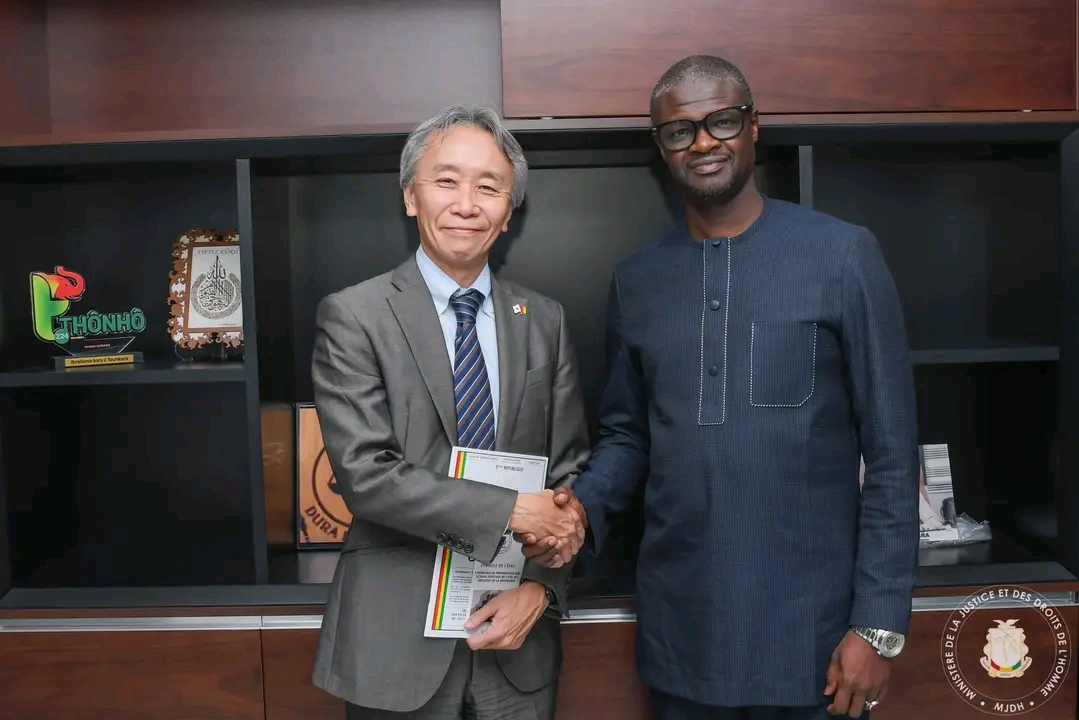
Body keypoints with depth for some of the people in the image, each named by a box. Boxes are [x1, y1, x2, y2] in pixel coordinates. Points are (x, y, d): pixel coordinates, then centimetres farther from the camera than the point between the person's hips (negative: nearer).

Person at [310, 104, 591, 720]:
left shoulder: (545, 322, 4)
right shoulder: (353, 317, -7)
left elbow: (569, 472, 4)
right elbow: (365, 473, -15)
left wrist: (542, 587, -8)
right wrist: (509, 511, -18)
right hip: (398, 641, -2)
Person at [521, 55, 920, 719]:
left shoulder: (844, 255, -6)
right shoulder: (637, 279, 5)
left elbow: (892, 451, -6)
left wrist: (879, 625, -9)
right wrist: (585, 507, -8)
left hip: (810, 635, -3)